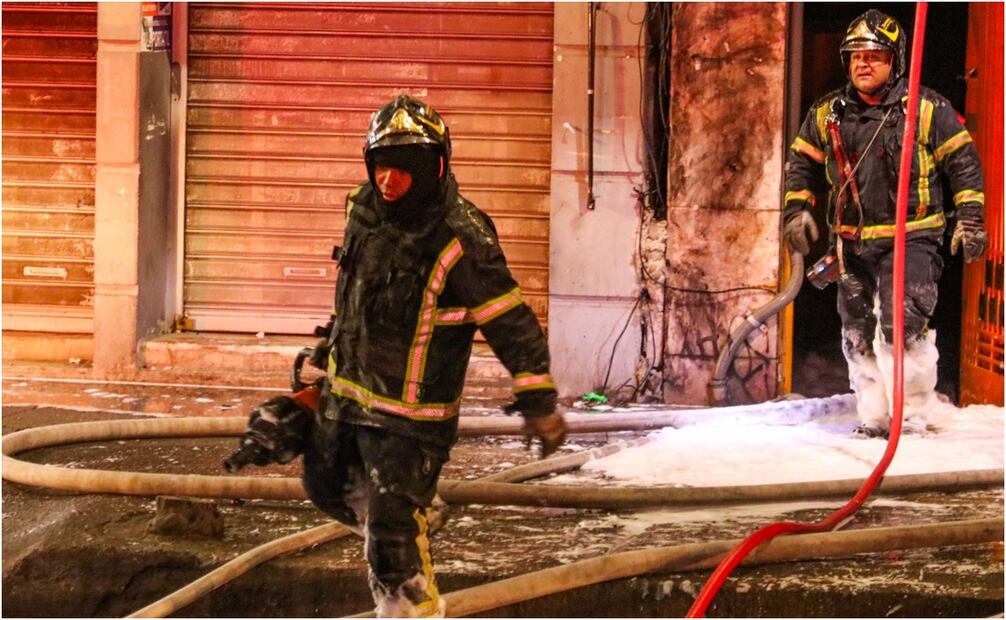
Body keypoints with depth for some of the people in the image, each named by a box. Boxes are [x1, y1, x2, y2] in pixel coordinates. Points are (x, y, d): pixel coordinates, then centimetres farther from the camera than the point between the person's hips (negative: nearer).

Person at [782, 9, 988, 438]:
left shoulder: (927, 110, -4)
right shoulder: (827, 115, 7)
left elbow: (963, 163, 2)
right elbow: (802, 164, 18)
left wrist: (970, 218, -4)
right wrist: (796, 209, 5)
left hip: (911, 239, -5)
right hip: (853, 243, 5)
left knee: (901, 323, -18)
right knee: (858, 335, 9)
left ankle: (912, 417, -7)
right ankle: (873, 417, 22)